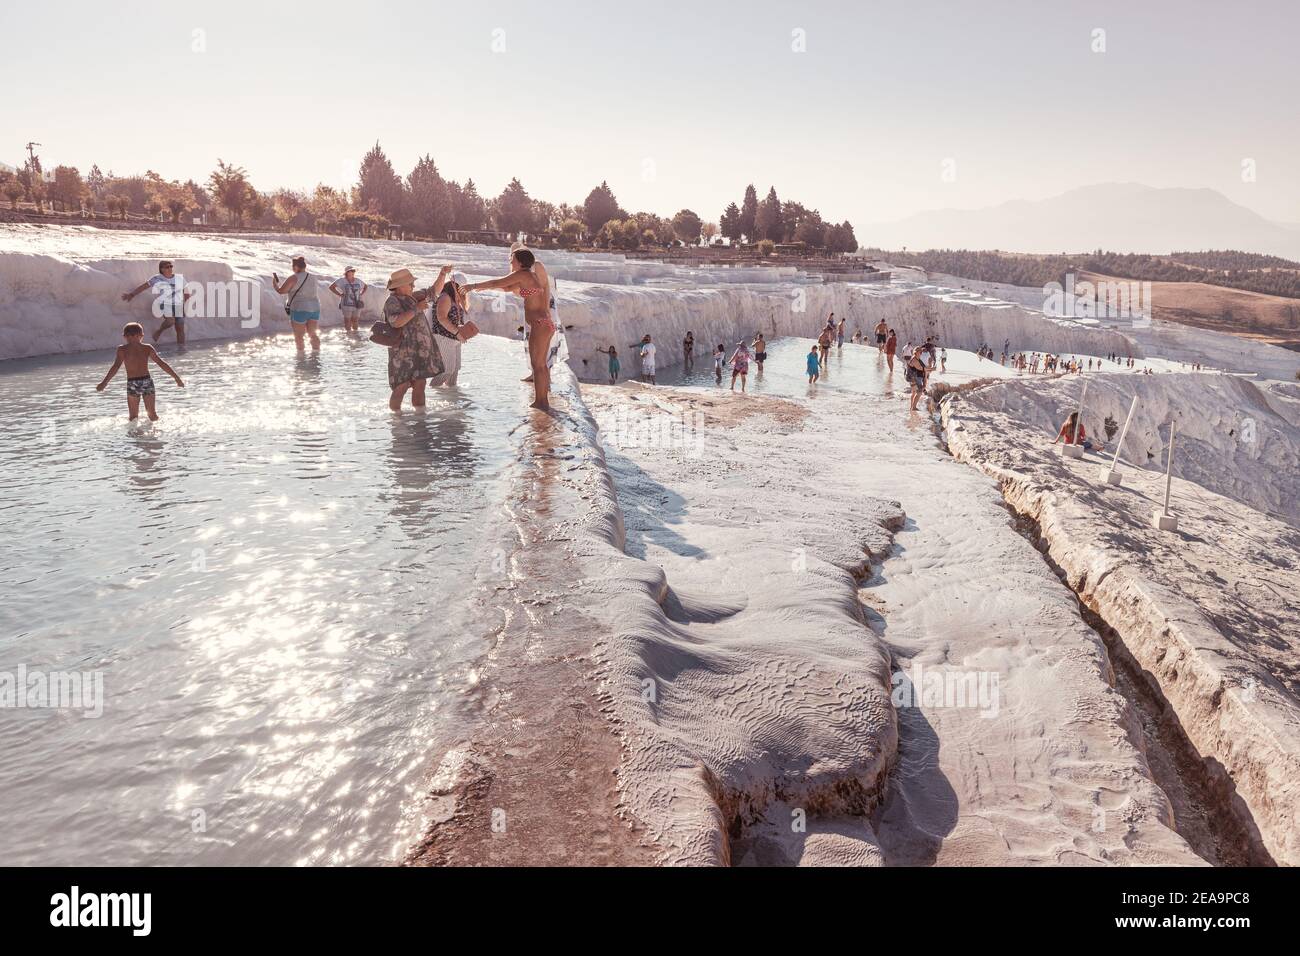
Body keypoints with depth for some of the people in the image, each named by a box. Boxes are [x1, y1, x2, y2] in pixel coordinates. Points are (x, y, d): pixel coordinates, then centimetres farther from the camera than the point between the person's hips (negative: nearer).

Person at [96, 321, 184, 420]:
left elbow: (116, 366, -10)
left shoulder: (122, 349, 0)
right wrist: (177, 378, 7)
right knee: (152, 414, 12)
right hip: (147, 381, 1)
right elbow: (162, 364, 3)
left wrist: (104, 382, -10)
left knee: (133, 417, 9)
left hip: (132, 383, -1)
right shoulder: (147, 348, 5)